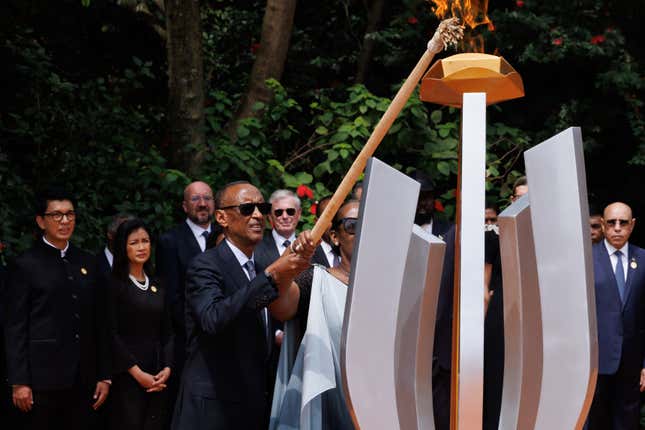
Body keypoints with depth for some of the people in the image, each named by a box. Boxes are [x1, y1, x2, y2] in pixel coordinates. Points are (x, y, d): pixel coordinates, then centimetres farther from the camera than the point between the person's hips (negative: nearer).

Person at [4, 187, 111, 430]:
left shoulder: (88, 263, 13)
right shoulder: (25, 266, -1)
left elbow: (100, 322, 13)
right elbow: (15, 328, -5)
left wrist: (104, 376, 9)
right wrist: (18, 382, -10)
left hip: (83, 380, 4)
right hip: (42, 379, -4)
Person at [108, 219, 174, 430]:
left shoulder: (157, 286, 14)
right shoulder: (114, 284, -4)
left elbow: (167, 332, 13)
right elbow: (112, 333, -10)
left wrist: (167, 368, -2)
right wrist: (137, 372, -13)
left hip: (158, 379, 5)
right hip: (127, 376, -5)